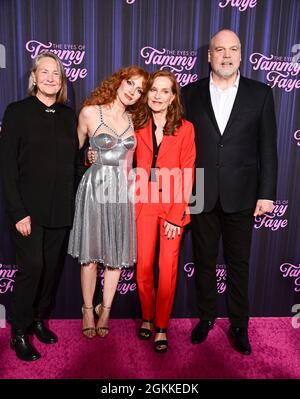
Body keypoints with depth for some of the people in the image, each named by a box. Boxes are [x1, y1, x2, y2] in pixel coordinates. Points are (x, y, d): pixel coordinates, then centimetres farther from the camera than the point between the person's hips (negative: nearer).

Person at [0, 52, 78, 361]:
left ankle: (39, 319, 31)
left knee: (52, 266, 10)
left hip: (61, 209, 4)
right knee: (31, 266, -5)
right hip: (28, 208, -4)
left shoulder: (68, 115, 10)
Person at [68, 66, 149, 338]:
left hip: (122, 191, 3)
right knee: (90, 255, 5)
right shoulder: (90, 113, -1)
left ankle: (105, 310, 25)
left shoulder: (133, 120, 8)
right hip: (94, 188, -3)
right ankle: (88, 310, 23)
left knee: (117, 254, 7)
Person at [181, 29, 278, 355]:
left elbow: (268, 148, 1)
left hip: (241, 196, 0)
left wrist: (267, 193, -4)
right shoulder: (190, 94, 4)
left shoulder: (260, 94, 3)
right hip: (201, 195, 1)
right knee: (204, 260, 13)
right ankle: (206, 317, 33)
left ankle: (239, 325, 30)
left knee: (238, 263, 11)